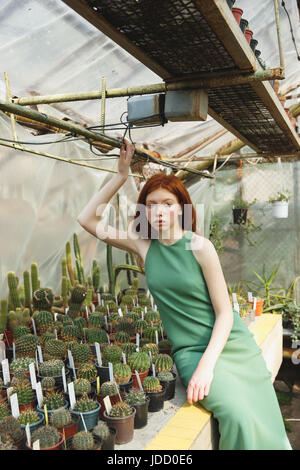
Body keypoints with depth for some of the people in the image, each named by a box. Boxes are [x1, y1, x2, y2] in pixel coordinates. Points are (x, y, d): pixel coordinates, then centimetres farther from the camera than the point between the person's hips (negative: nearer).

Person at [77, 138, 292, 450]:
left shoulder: (199, 247, -9)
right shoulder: (144, 247, 0)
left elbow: (225, 313, -8)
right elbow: (87, 219, -1)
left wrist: (207, 365, -19)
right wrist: (121, 175, -6)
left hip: (231, 343, 0)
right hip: (189, 351, 0)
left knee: (265, 424, -2)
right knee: (239, 416, -22)